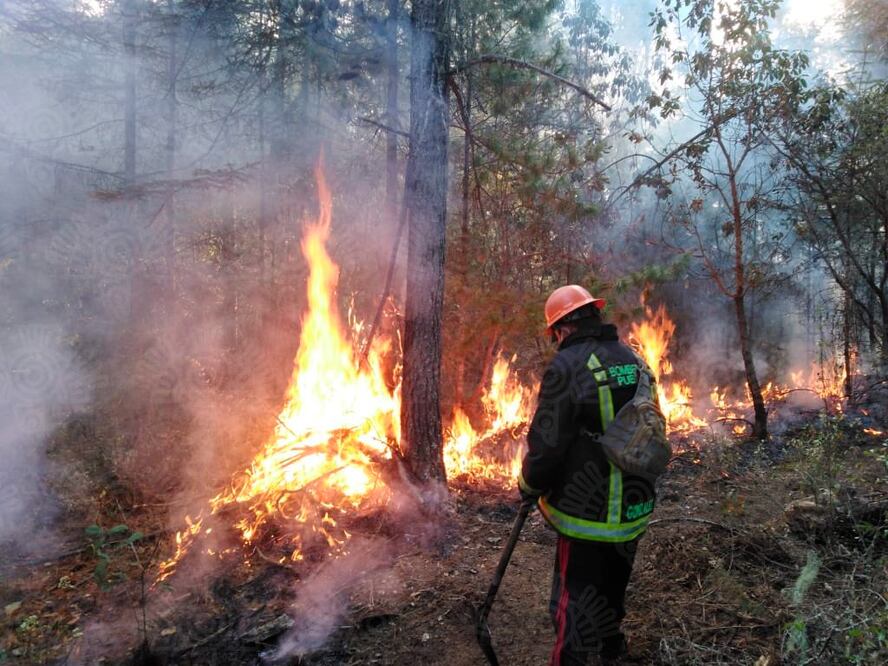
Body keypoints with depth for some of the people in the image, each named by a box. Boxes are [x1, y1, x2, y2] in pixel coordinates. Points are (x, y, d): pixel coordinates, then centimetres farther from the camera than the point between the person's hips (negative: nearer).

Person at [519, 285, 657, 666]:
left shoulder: (568, 366, -19)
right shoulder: (634, 363, 4)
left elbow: (547, 444, -20)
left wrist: (528, 487, -2)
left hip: (588, 513, -8)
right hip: (634, 507, 8)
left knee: (576, 606, 4)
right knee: (612, 590, 26)